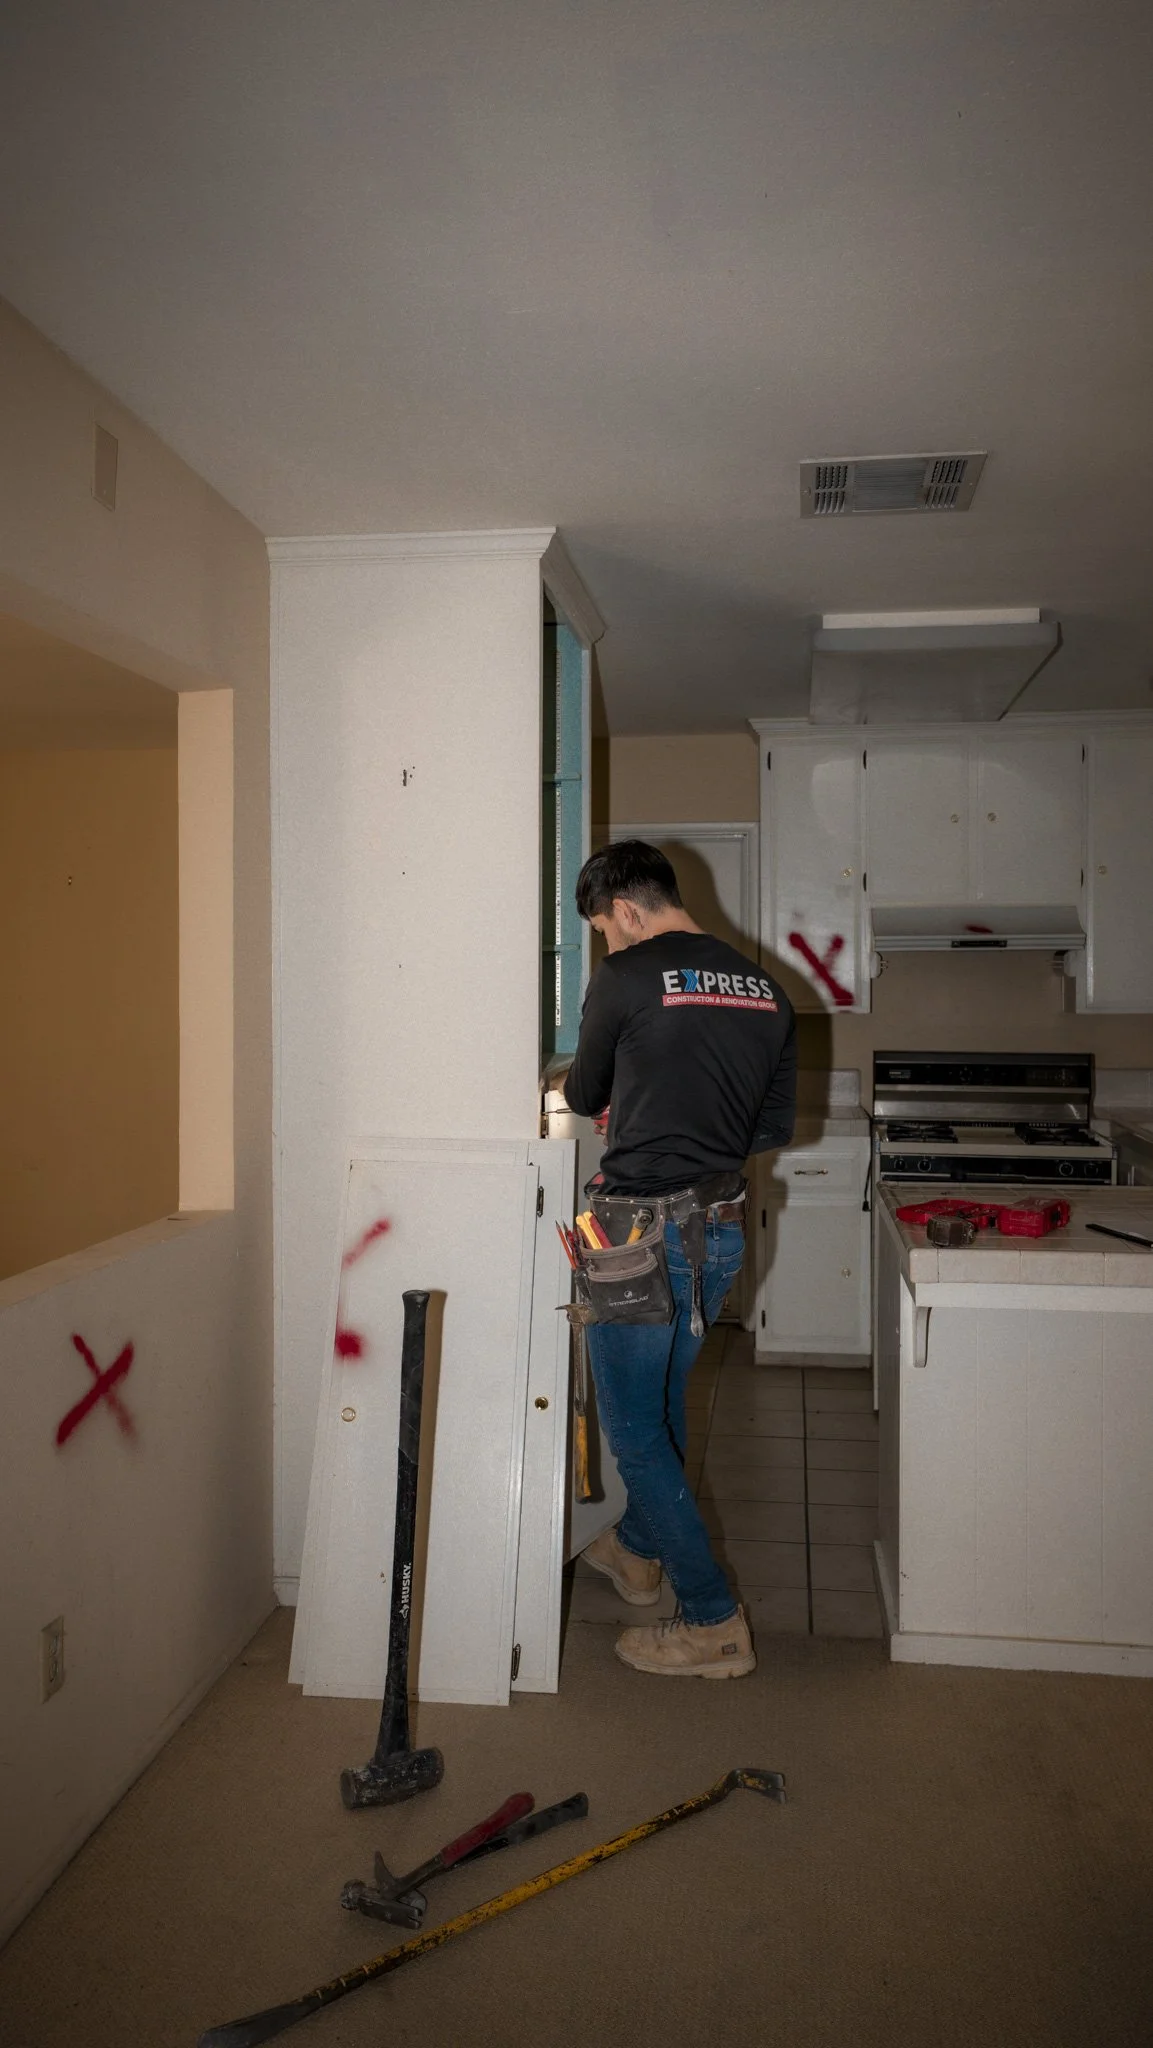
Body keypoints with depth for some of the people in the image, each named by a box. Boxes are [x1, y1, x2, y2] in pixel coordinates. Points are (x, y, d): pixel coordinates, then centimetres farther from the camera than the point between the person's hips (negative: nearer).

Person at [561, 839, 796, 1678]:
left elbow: (585, 1095, 3)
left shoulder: (626, 979, -12)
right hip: (724, 1230, 7)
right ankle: (639, 1549, 45)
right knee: (666, 1400, 26)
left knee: (635, 1428, 6)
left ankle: (713, 1623, 11)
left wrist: (597, 1094, 26)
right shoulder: (766, 989, 6)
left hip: (643, 1234, -7)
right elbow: (777, 1125, 10)